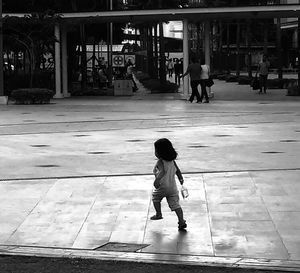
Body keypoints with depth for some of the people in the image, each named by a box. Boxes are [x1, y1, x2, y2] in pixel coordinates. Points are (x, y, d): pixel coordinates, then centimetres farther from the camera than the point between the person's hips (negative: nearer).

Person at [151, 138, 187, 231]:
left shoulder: (160, 162, -16)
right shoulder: (172, 161, 5)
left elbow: (162, 172, -32)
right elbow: (177, 171, 13)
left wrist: (157, 179, -42)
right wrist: (181, 179, 26)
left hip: (161, 187, -5)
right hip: (173, 187, 5)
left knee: (155, 198, 24)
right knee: (175, 204, 4)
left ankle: (158, 214, 28)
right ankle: (181, 221, -3)